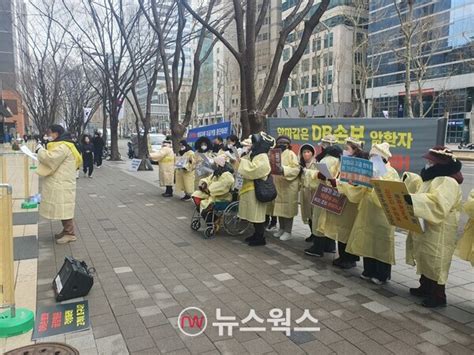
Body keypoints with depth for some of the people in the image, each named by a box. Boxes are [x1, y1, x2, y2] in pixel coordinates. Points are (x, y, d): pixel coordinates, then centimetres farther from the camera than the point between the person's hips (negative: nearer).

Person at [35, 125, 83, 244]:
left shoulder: (63, 147, -17)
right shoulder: (61, 145, 17)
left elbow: (50, 158, -23)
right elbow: (53, 160, 23)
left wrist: (40, 149, -6)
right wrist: (42, 150, 10)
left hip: (62, 184, -11)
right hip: (59, 183, 11)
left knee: (64, 209, -5)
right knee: (62, 208, 15)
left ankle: (70, 234, 2)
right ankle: (66, 230, 24)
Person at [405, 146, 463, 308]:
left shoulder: (448, 182, -18)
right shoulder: (431, 179, 13)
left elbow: (438, 204, -34)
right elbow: (422, 199, 19)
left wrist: (412, 199, -42)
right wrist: (407, 198, 3)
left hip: (439, 232, -9)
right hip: (425, 229, 9)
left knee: (435, 263, -2)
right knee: (425, 260, 17)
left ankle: (438, 296, 9)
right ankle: (425, 288, 29)